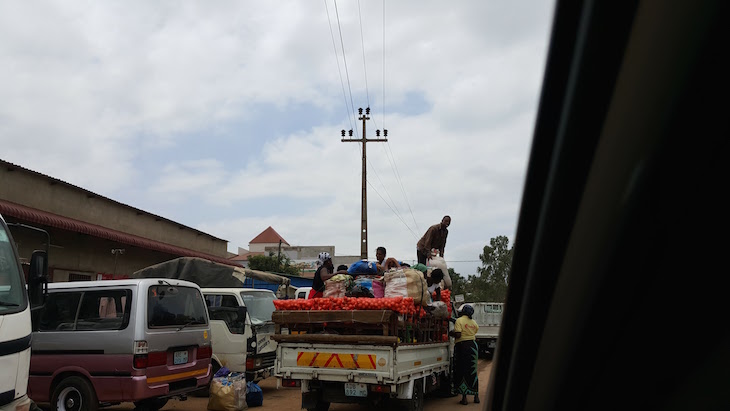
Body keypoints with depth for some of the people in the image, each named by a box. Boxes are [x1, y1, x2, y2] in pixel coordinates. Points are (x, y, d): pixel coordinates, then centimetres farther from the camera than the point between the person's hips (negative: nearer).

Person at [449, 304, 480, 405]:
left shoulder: (459, 321, -9)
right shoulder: (473, 322, 11)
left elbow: (458, 335, -18)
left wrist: (451, 333, 0)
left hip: (462, 346, -6)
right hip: (473, 346, 6)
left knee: (462, 372, 0)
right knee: (473, 372, 13)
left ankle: (464, 397, 0)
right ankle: (476, 396, 17)